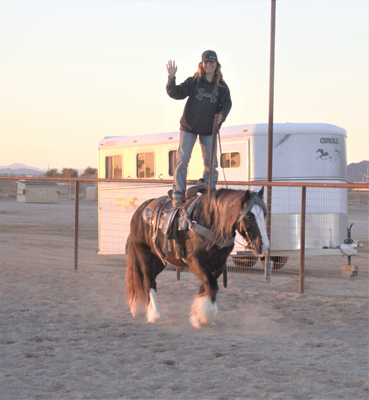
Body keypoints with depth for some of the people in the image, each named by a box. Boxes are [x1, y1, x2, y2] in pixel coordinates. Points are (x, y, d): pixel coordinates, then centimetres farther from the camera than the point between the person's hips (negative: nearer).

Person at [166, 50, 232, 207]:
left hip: (209, 130, 2)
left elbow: (227, 102, 1)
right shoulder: (193, 82, -4)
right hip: (189, 127, -2)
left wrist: (222, 114, -19)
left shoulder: (222, 86, 1)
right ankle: (178, 194, -1)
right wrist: (171, 79, -25)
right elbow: (175, 93, -9)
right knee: (182, 160, -6)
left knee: (211, 163, 3)